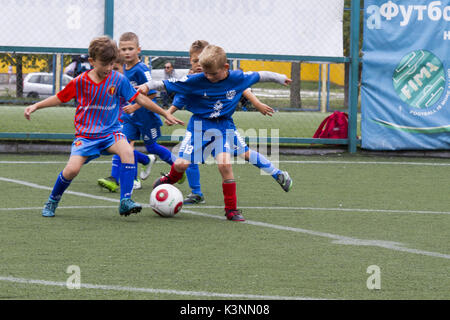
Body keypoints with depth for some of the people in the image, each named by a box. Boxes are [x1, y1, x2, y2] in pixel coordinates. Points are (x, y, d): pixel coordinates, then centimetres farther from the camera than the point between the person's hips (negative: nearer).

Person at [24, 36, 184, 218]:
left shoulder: (118, 80, -5)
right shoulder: (80, 82, -6)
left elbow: (140, 99, 2)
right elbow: (60, 98, 8)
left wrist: (166, 114, 4)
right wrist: (35, 106, 0)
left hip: (110, 132, 1)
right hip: (85, 133, -1)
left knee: (127, 151, -30)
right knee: (72, 169, -21)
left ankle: (125, 202, -26)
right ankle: (52, 202, 8)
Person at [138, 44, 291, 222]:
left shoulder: (238, 78, -8)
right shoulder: (195, 81, -14)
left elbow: (258, 76, 9)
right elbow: (168, 84, -10)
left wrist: (280, 78, 23)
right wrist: (149, 86, -22)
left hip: (224, 126, 0)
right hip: (200, 125, 0)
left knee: (225, 163, -21)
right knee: (182, 164, -9)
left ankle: (231, 209, -9)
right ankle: (171, 178, 31)